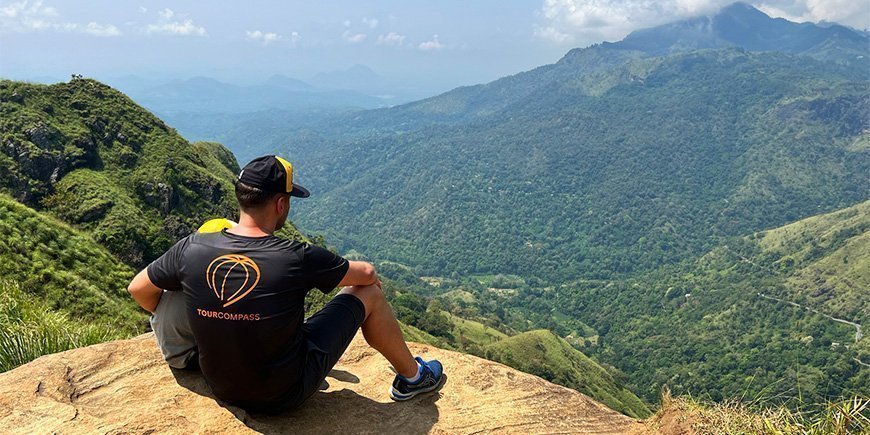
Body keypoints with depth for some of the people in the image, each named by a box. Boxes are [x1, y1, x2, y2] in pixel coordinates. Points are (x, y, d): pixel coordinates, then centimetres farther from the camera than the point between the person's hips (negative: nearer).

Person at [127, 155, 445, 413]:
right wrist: (368, 276, 18)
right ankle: (412, 376, 27)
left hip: (221, 388, 4)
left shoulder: (191, 249, -16)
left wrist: (166, 319, 23)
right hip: (286, 394, -4)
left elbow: (137, 289, 2)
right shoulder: (298, 259, -25)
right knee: (368, 293, 6)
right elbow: (367, 273, -7)